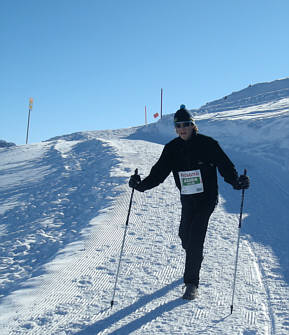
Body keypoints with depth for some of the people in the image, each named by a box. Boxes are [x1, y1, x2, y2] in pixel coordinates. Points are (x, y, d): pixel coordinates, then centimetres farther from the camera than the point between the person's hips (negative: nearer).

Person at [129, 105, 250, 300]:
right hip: (187, 199, 4)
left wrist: (236, 181, -26)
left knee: (195, 238, -12)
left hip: (206, 198, -4)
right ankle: (196, 259, 47)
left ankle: (192, 284, -2)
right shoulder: (172, 148, 2)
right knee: (185, 237, 11)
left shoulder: (208, 144, -9)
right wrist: (142, 185, -16)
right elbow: (159, 172, 0)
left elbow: (225, 166, -9)